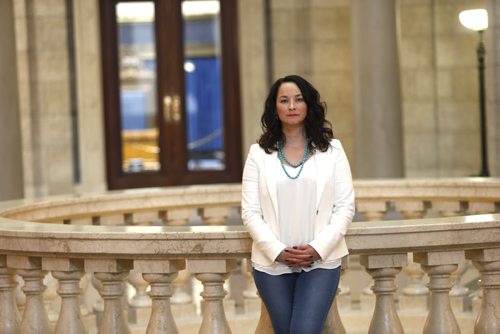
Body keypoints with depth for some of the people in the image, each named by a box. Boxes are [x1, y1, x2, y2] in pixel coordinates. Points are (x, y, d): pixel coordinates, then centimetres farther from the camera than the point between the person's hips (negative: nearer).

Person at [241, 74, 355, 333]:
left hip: (320, 261, -1)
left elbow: (345, 206, 1)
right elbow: (250, 212, 0)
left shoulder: (331, 149, 7)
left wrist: (318, 247, -11)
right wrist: (277, 250, -12)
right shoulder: (259, 153, 5)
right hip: (272, 263, 1)